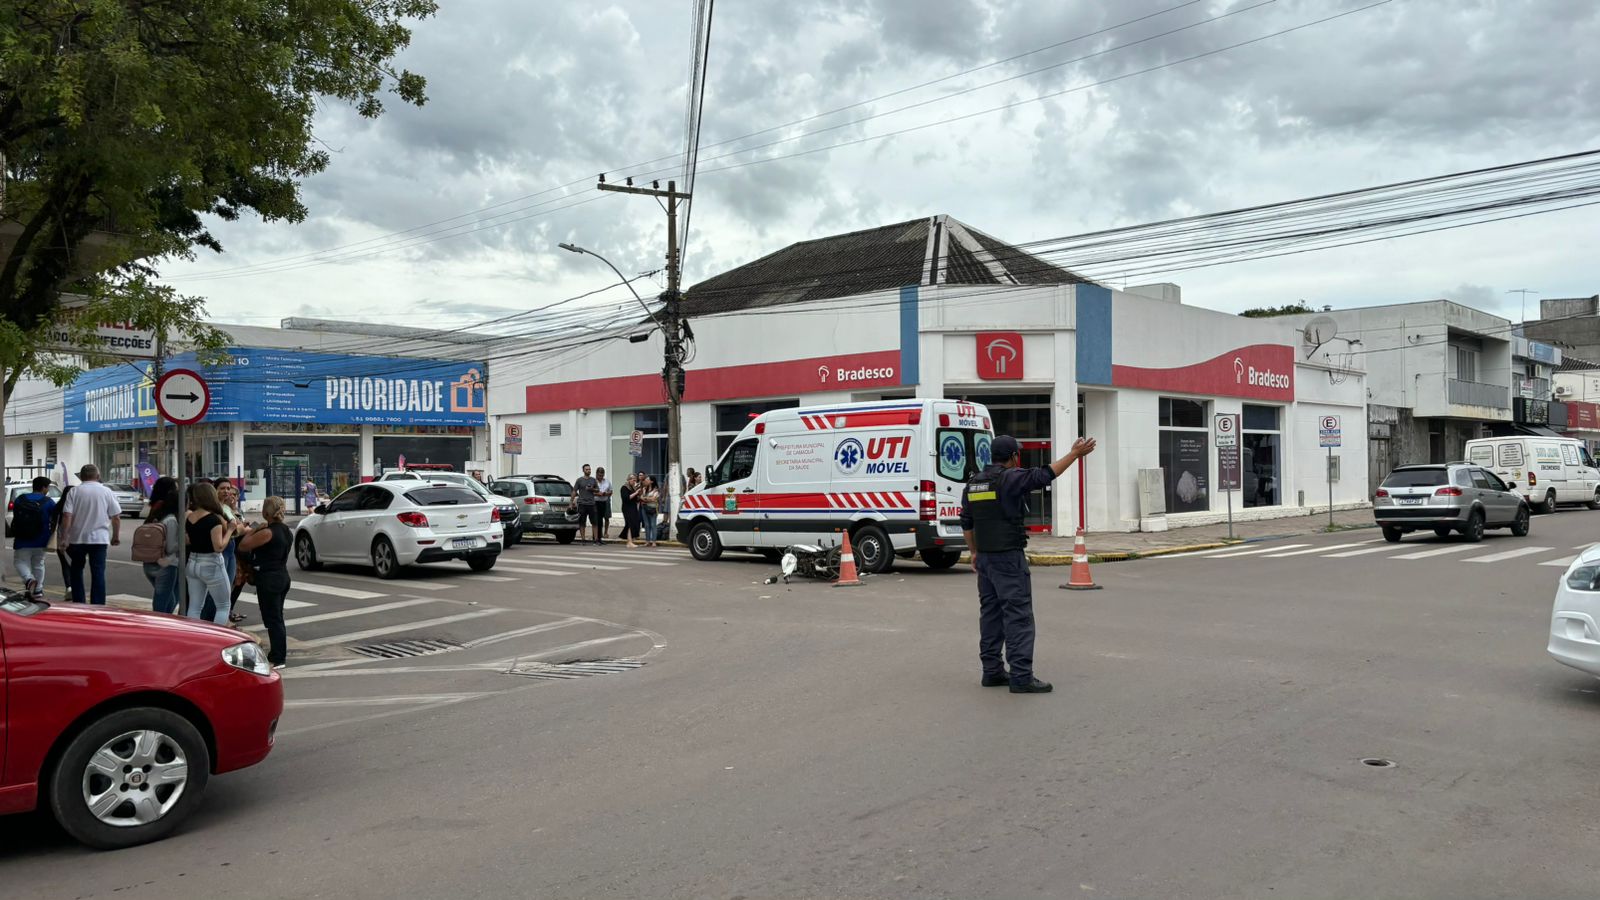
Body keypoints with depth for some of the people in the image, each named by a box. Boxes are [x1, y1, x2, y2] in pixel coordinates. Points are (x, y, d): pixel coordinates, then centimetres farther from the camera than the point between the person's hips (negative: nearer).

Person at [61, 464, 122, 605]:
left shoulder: (74, 492, -1)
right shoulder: (107, 491, 1)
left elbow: (67, 516, -9)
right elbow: (116, 517, 1)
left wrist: (63, 536, -4)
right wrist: (116, 536, 11)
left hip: (77, 539, 1)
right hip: (99, 538, 0)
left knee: (76, 571, 17)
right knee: (98, 573, 0)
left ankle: (78, 604, 19)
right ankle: (98, 606, -4)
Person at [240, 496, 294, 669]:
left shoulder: (267, 532, -18)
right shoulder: (287, 532, 9)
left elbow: (242, 546, -16)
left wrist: (252, 531, 0)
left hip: (268, 579, -9)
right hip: (283, 577, 9)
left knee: (272, 619, -4)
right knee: (276, 618, 17)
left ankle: (279, 659, -2)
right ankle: (276, 654, 25)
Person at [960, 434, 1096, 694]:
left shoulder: (973, 484, 12)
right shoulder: (1010, 478, -12)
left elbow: (966, 523, 17)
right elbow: (1043, 475, -20)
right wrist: (1074, 454, -14)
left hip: (985, 557, 8)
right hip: (1009, 558, -8)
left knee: (990, 612, 12)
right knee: (1018, 615, -7)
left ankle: (992, 671, 16)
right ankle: (1021, 676, -9)